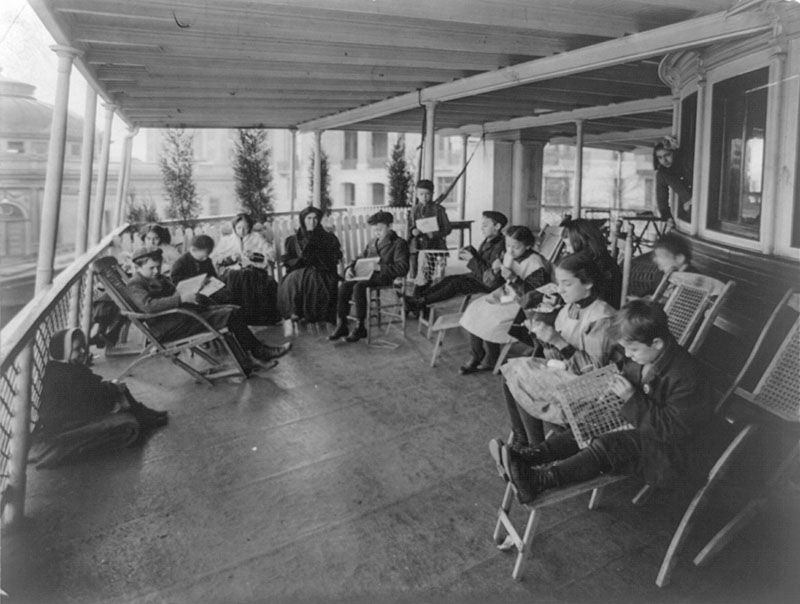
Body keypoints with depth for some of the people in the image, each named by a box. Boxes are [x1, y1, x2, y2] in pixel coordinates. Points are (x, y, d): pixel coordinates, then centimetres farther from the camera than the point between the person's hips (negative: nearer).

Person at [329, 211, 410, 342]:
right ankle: (341, 325, -16)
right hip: (369, 276, 7)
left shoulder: (398, 243, 1)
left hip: (385, 278, -7)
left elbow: (402, 268, -12)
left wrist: (380, 267, -22)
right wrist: (350, 268, 3)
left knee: (359, 286, -32)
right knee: (344, 285, -20)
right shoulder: (372, 243, 24)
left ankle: (360, 328, -22)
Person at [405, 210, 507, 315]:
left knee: (457, 283, -20)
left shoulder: (500, 247, -25)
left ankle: (422, 301, -15)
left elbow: (489, 277, -28)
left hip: (491, 284, -10)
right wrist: (470, 251, -4)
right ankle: (417, 297, -7)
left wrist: (471, 259, -25)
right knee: (449, 278, -2)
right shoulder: (488, 240, 6)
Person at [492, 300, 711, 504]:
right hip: (634, 422, 8)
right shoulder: (641, 356, -2)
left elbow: (673, 429, -27)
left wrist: (632, 398, -31)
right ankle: (526, 459, -26)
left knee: (607, 445, -30)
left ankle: (540, 480, -40)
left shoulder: (685, 377, -26)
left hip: (665, 446, -8)